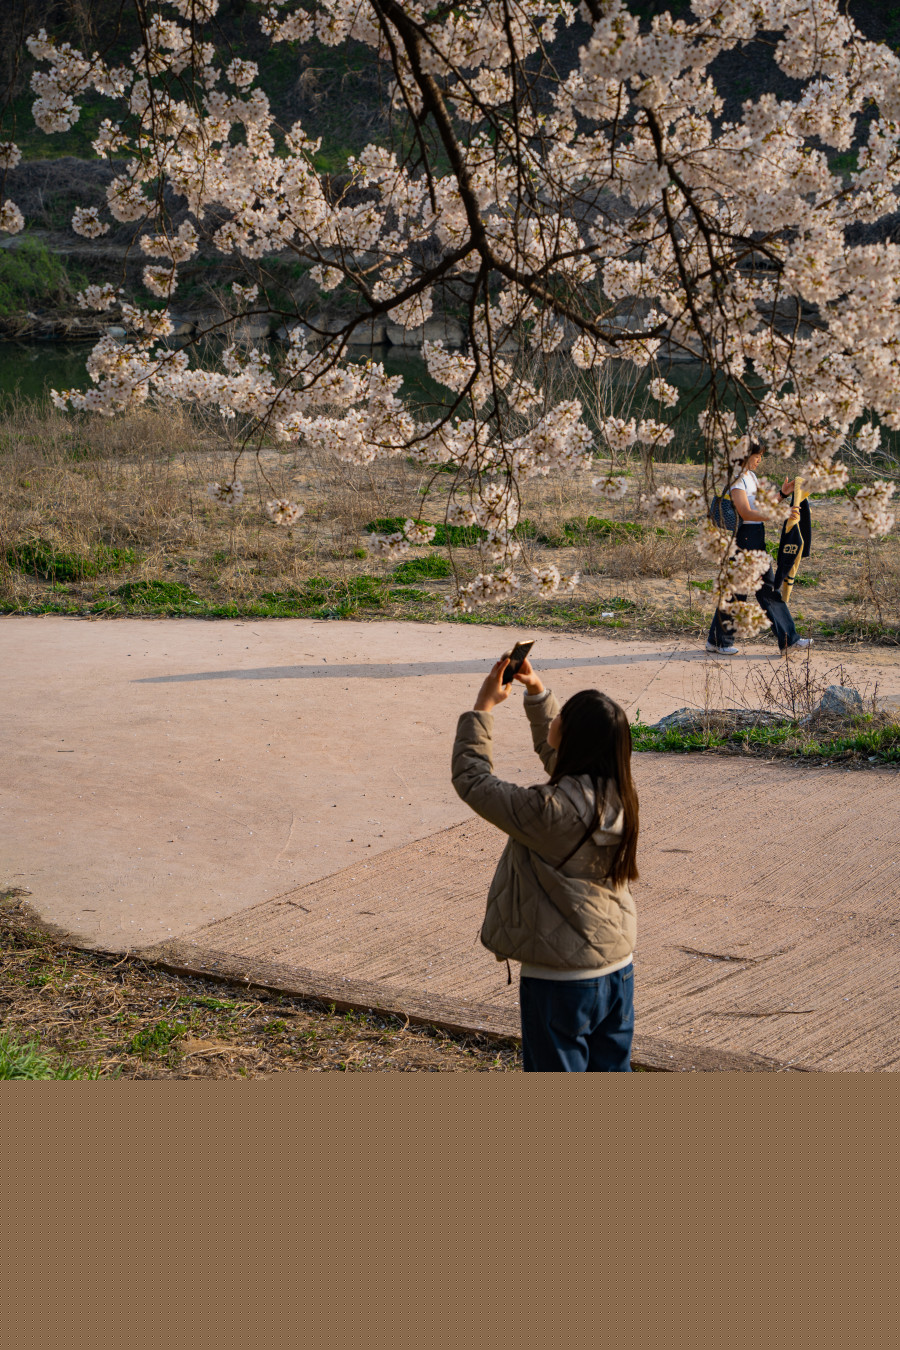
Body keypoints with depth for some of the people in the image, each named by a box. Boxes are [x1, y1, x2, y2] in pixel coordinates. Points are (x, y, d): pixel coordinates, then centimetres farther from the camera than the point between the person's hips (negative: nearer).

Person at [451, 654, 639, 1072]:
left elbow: (471, 778, -14)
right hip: (618, 969, 7)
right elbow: (553, 751, 17)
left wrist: (483, 707, -6)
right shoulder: (614, 794, -4)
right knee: (611, 1075, 19)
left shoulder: (550, 810, -26)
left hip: (560, 980, -7)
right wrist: (535, 691, 13)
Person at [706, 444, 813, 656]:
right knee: (735, 590, -2)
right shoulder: (736, 479, -15)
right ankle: (718, 641, 11)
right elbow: (745, 513, -24)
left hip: (756, 539, 10)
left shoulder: (751, 476, 15)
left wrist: (782, 494, 5)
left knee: (769, 589, 9)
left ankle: (788, 639, 10)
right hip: (742, 537, -9)